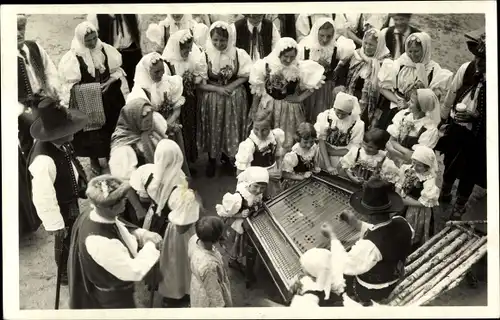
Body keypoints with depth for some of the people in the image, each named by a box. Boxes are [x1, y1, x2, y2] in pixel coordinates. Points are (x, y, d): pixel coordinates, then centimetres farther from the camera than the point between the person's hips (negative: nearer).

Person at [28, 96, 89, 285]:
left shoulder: (60, 143, -14)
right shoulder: (44, 161, -41)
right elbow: (43, 198, -34)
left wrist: (82, 184, 19)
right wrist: (55, 224, -24)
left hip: (71, 198, 8)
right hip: (61, 207, -8)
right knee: (65, 241, 18)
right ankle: (66, 274, 46)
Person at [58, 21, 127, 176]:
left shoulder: (106, 49, -6)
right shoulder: (73, 57, -15)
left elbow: (117, 70, 4)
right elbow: (70, 83, -12)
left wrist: (111, 80, -15)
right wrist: (93, 87, -22)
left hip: (109, 98, 3)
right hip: (87, 100, -3)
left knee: (111, 127, 14)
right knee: (91, 130, 6)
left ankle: (110, 156, 35)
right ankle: (94, 159, 27)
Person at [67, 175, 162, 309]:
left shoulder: (94, 215, -16)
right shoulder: (99, 242, -42)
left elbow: (122, 231, 3)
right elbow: (135, 271, -35)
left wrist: (143, 234, -16)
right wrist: (151, 245, -22)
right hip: (113, 300, -8)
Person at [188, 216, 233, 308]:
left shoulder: (194, 239, -23)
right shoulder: (209, 265, -45)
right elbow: (214, 291, -29)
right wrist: (220, 306, -13)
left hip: (199, 286, 7)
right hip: (208, 300, -7)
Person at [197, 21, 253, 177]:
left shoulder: (239, 54, -8)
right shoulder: (205, 56, -12)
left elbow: (245, 76, -1)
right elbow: (199, 83, -10)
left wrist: (231, 86, -17)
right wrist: (218, 89, -22)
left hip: (235, 97, 1)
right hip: (211, 97, -1)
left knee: (231, 128, 11)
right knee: (213, 128, 8)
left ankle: (227, 156, 33)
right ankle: (212, 160, 26)